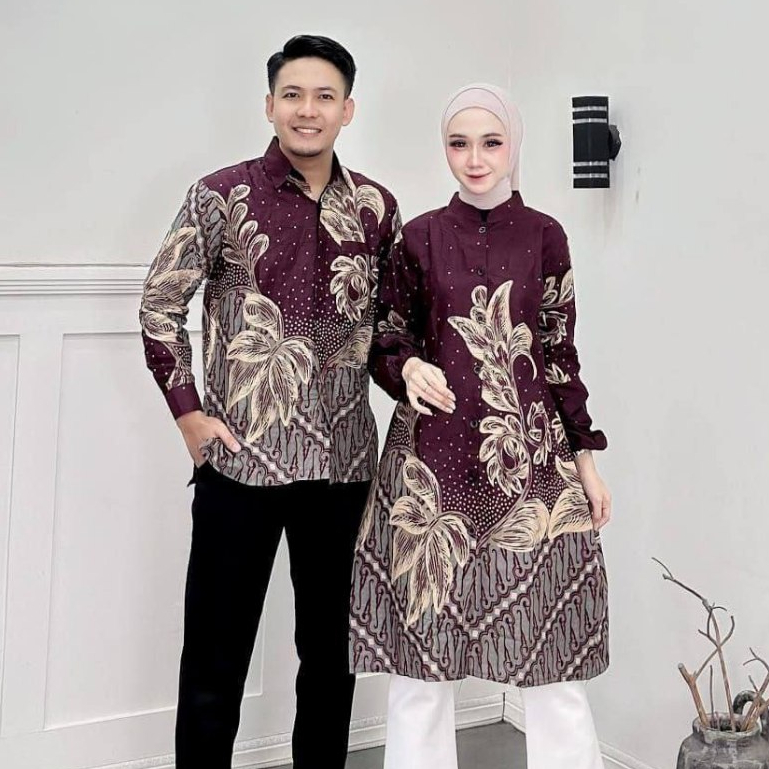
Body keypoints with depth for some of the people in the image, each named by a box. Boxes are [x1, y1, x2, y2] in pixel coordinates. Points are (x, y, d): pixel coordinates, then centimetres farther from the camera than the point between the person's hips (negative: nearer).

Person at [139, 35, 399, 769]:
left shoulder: (376, 207, 5)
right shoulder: (221, 196, -5)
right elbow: (159, 306, -1)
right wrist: (188, 412, -6)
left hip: (344, 459, 3)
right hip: (242, 455, -3)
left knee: (332, 649, 15)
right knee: (215, 657, 6)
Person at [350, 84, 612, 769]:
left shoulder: (544, 237, 6)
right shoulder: (419, 237, 5)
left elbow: (561, 353, 8)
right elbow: (386, 340, 9)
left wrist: (586, 459, 7)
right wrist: (409, 369, -14)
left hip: (531, 453, 0)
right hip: (433, 455, 0)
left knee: (548, 641, 1)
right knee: (420, 645, 4)